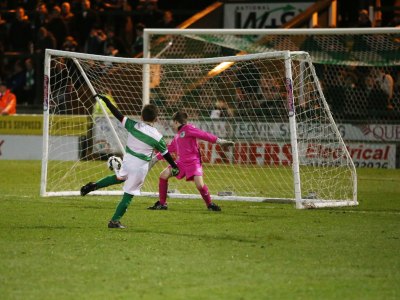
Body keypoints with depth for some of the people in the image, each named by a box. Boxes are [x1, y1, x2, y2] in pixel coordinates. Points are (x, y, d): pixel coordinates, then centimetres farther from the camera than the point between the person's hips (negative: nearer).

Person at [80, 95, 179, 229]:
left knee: (119, 177, 33)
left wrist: (106, 101, 4)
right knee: (129, 195, 6)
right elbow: (166, 154, 0)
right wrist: (174, 167, 16)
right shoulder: (157, 137, -10)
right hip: (140, 167, -3)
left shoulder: (133, 126, -8)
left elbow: (119, 115, -5)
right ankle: (115, 221, 7)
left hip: (127, 161, 3)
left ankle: (94, 185, 15)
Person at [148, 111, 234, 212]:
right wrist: (156, 158, 29)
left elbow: (203, 135, -13)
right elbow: (169, 149, 28)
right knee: (164, 175, -5)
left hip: (193, 161, -8)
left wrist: (219, 141, -22)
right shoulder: (177, 137, 20)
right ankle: (162, 203, 3)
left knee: (200, 185, -22)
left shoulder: (188, 128, -5)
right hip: (181, 162, 8)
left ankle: (210, 204, 2)